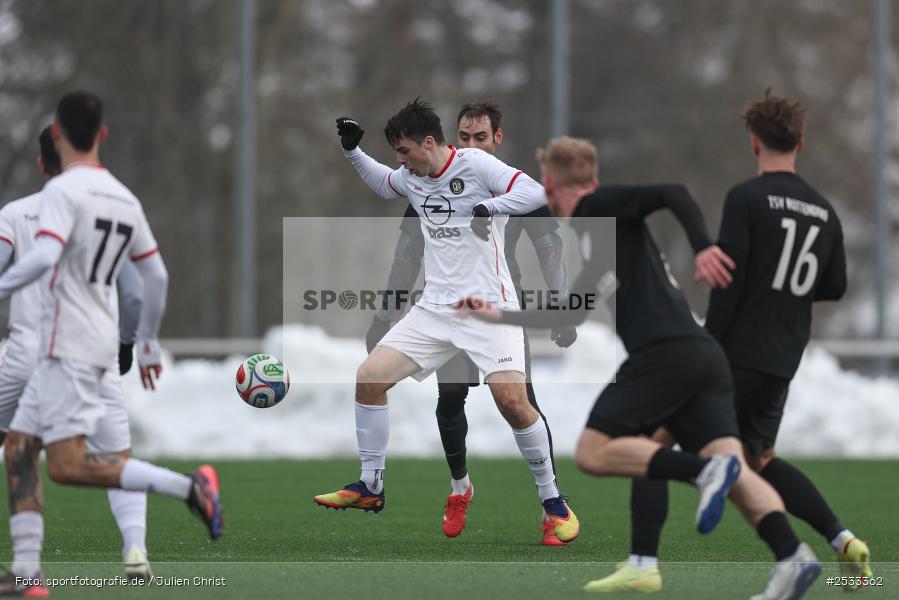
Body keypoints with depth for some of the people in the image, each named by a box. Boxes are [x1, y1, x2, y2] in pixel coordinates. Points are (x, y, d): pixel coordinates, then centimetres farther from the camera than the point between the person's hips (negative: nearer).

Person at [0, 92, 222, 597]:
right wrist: (149, 344, 28)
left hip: (69, 347, -9)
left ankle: (189, 487, -14)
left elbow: (43, 257, -25)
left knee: (69, 466, -11)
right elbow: (157, 276, 18)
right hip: (102, 344, 9)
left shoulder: (64, 190, -10)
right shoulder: (126, 199, 14)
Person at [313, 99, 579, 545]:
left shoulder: (475, 165, -11)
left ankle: (553, 501, -5)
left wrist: (492, 206, -35)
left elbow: (535, 192, -21)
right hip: (435, 308, 7)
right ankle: (370, 487, 11)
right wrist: (352, 151, 18)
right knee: (369, 378, -3)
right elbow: (383, 183, 33)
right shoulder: (411, 177, 9)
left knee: (512, 400, -22)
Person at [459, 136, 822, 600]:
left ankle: (704, 471, -21)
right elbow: (570, 314, 41)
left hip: (664, 352, -8)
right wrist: (501, 316, 48)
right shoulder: (599, 240, 31)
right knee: (733, 468, -6)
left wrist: (703, 247, -24)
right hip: (705, 357, 8)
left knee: (592, 453, -2)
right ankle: (792, 555, -29)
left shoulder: (599, 208, 6)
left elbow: (672, 193, -9)